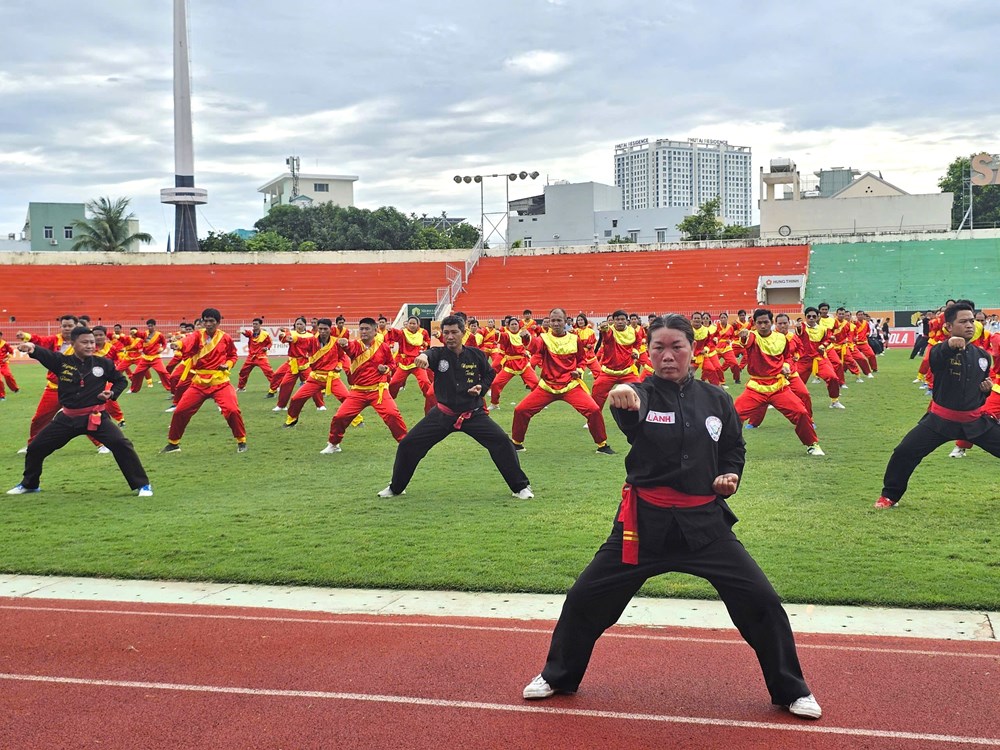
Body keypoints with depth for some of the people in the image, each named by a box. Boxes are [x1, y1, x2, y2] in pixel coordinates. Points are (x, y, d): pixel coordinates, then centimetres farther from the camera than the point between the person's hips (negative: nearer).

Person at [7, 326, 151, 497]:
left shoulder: (103, 363, -4)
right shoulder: (61, 361, -5)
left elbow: (122, 380, 13)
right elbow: (45, 353, -27)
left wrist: (112, 393, -7)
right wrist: (32, 347, -49)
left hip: (96, 416, -2)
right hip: (67, 417, 2)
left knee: (121, 444, -21)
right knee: (35, 447, 10)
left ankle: (142, 485, -7)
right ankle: (29, 484, 37)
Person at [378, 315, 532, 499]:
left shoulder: (476, 355, -5)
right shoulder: (439, 354, -8)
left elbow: (490, 374, 14)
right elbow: (429, 355, -34)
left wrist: (482, 387, -7)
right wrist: (423, 356, -59)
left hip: (473, 413, 0)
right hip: (442, 413, 1)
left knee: (502, 441, -16)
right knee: (408, 445, -2)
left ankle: (521, 487, 0)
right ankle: (395, 488, 22)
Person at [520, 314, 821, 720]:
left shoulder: (716, 400, 2)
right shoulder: (642, 394, -8)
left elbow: (734, 450, 18)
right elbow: (631, 412, -35)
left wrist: (729, 476, -4)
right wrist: (621, 397, -59)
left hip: (703, 520, 2)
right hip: (646, 519, -1)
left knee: (760, 599, -4)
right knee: (586, 596, 3)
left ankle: (791, 691, 18)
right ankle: (558, 676, 29)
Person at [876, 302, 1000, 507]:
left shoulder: (982, 356, 4)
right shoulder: (940, 351, -13)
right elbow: (934, 359, -39)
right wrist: (949, 345, -61)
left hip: (976, 420, 4)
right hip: (941, 419, -3)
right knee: (905, 452, -13)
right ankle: (889, 496, 7)